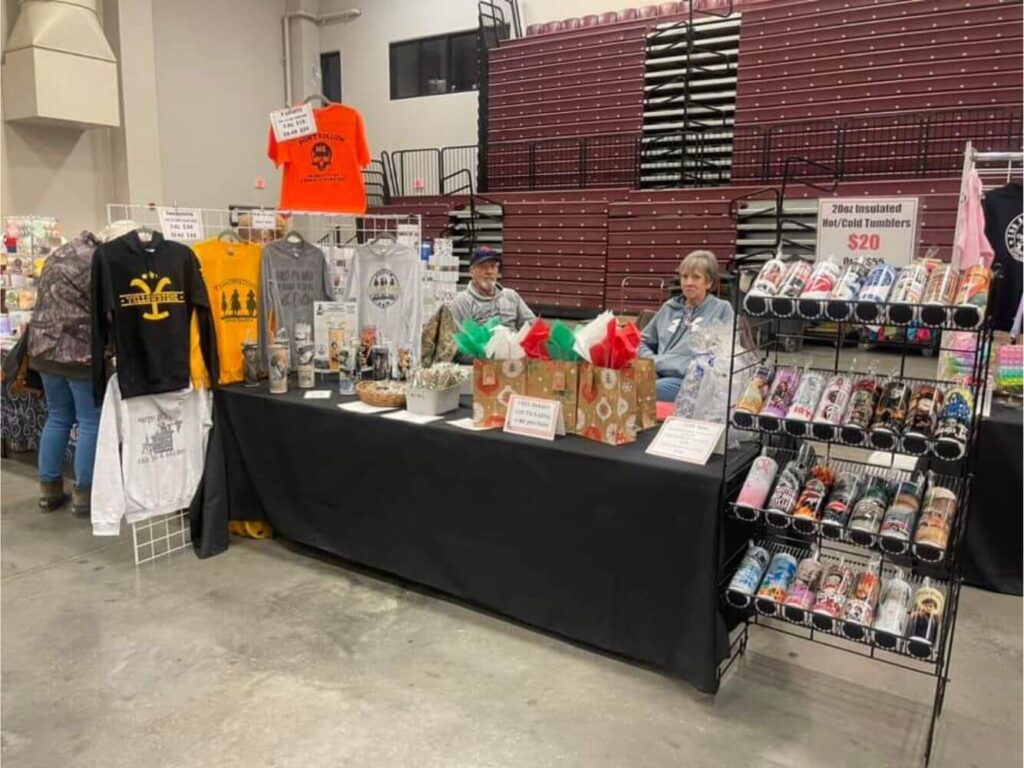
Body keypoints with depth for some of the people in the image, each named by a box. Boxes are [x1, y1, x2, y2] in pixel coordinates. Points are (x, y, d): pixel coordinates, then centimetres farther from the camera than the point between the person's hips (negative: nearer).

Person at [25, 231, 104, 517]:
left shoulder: (59, 255, 13)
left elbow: (49, 305, 19)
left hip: (45, 348, 9)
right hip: (80, 352, -9)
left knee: (58, 418, 17)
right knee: (90, 423, 0)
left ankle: (48, 488, 22)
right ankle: (84, 495, 5)